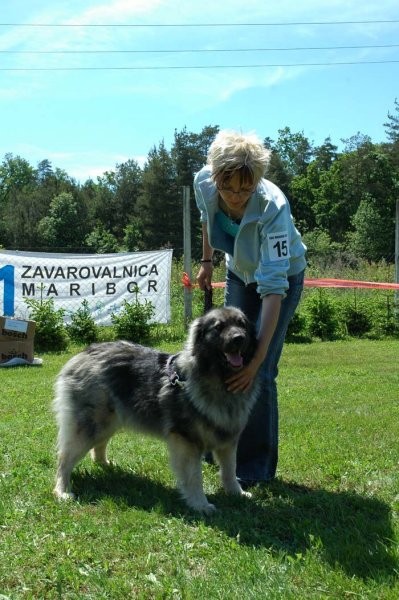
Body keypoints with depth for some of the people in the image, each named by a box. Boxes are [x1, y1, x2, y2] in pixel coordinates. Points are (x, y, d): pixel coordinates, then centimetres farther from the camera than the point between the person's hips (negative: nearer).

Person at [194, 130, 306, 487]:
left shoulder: (272, 207, -40)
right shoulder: (204, 183, -25)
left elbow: (273, 288, -42)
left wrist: (256, 360, -45)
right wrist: (207, 261, 8)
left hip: (283, 275, -5)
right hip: (239, 272, 5)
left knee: (259, 373, -12)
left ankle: (257, 467, 2)